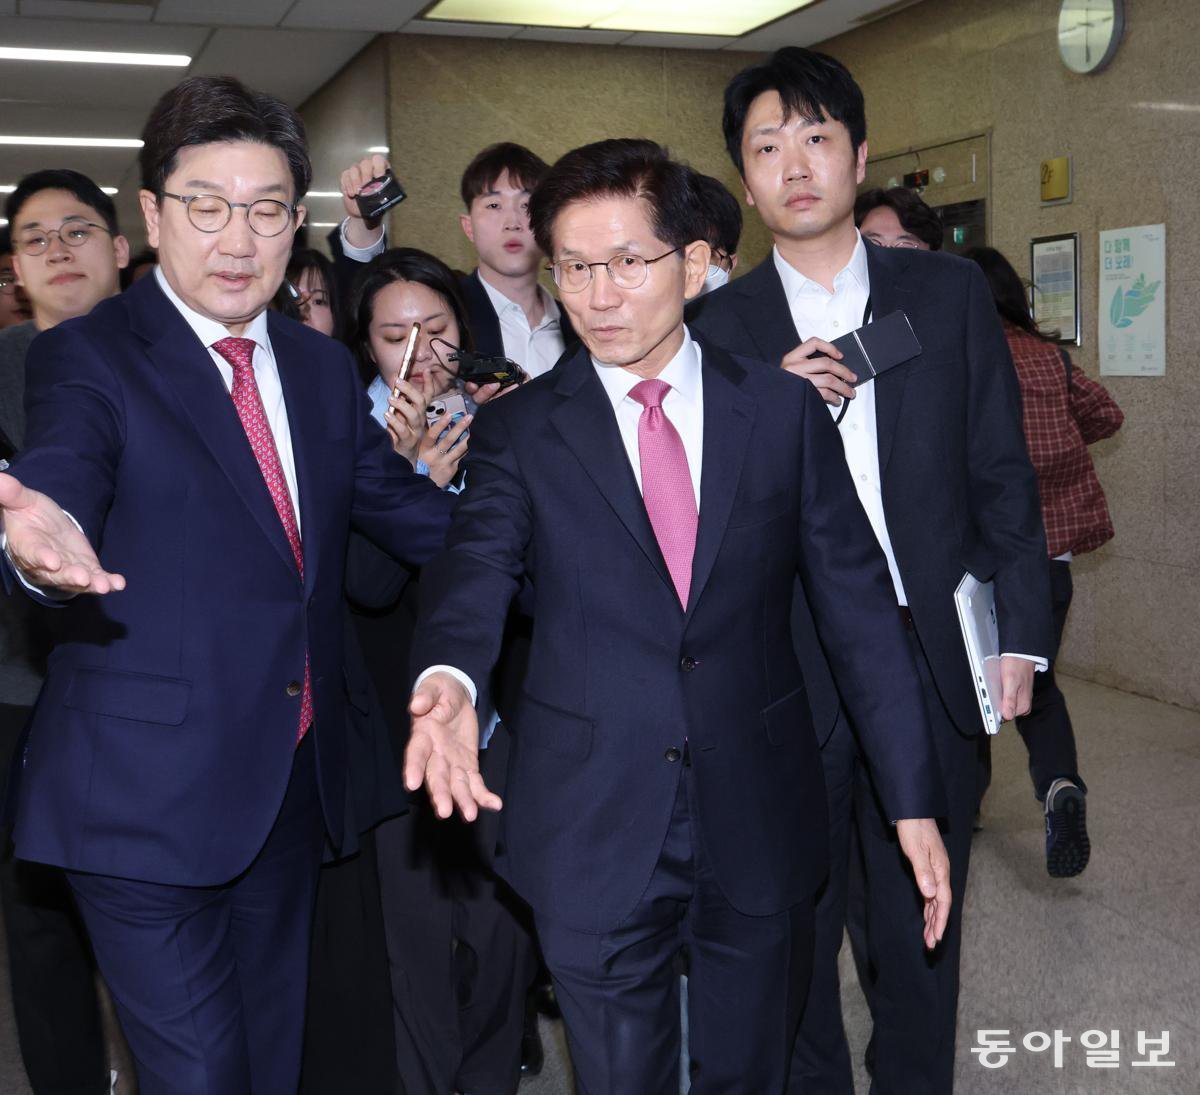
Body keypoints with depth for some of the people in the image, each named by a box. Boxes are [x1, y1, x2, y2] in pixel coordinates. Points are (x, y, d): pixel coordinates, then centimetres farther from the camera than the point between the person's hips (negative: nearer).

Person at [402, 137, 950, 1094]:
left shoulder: (785, 411, 1)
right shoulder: (519, 430, -1)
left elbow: (859, 600, 1)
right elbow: (475, 567, -17)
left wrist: (914, 797, 0)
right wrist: (450, 678, -40)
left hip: (761, 825, 1)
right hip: (594, 831, -1)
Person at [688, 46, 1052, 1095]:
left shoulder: (950, 291, 4)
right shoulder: (718, 324, 1)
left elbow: (1003, 474, 6)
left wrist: (1022, 636, 2)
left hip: (932, 656, 1)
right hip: (791, 667, -1)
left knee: (920, 924, 14)